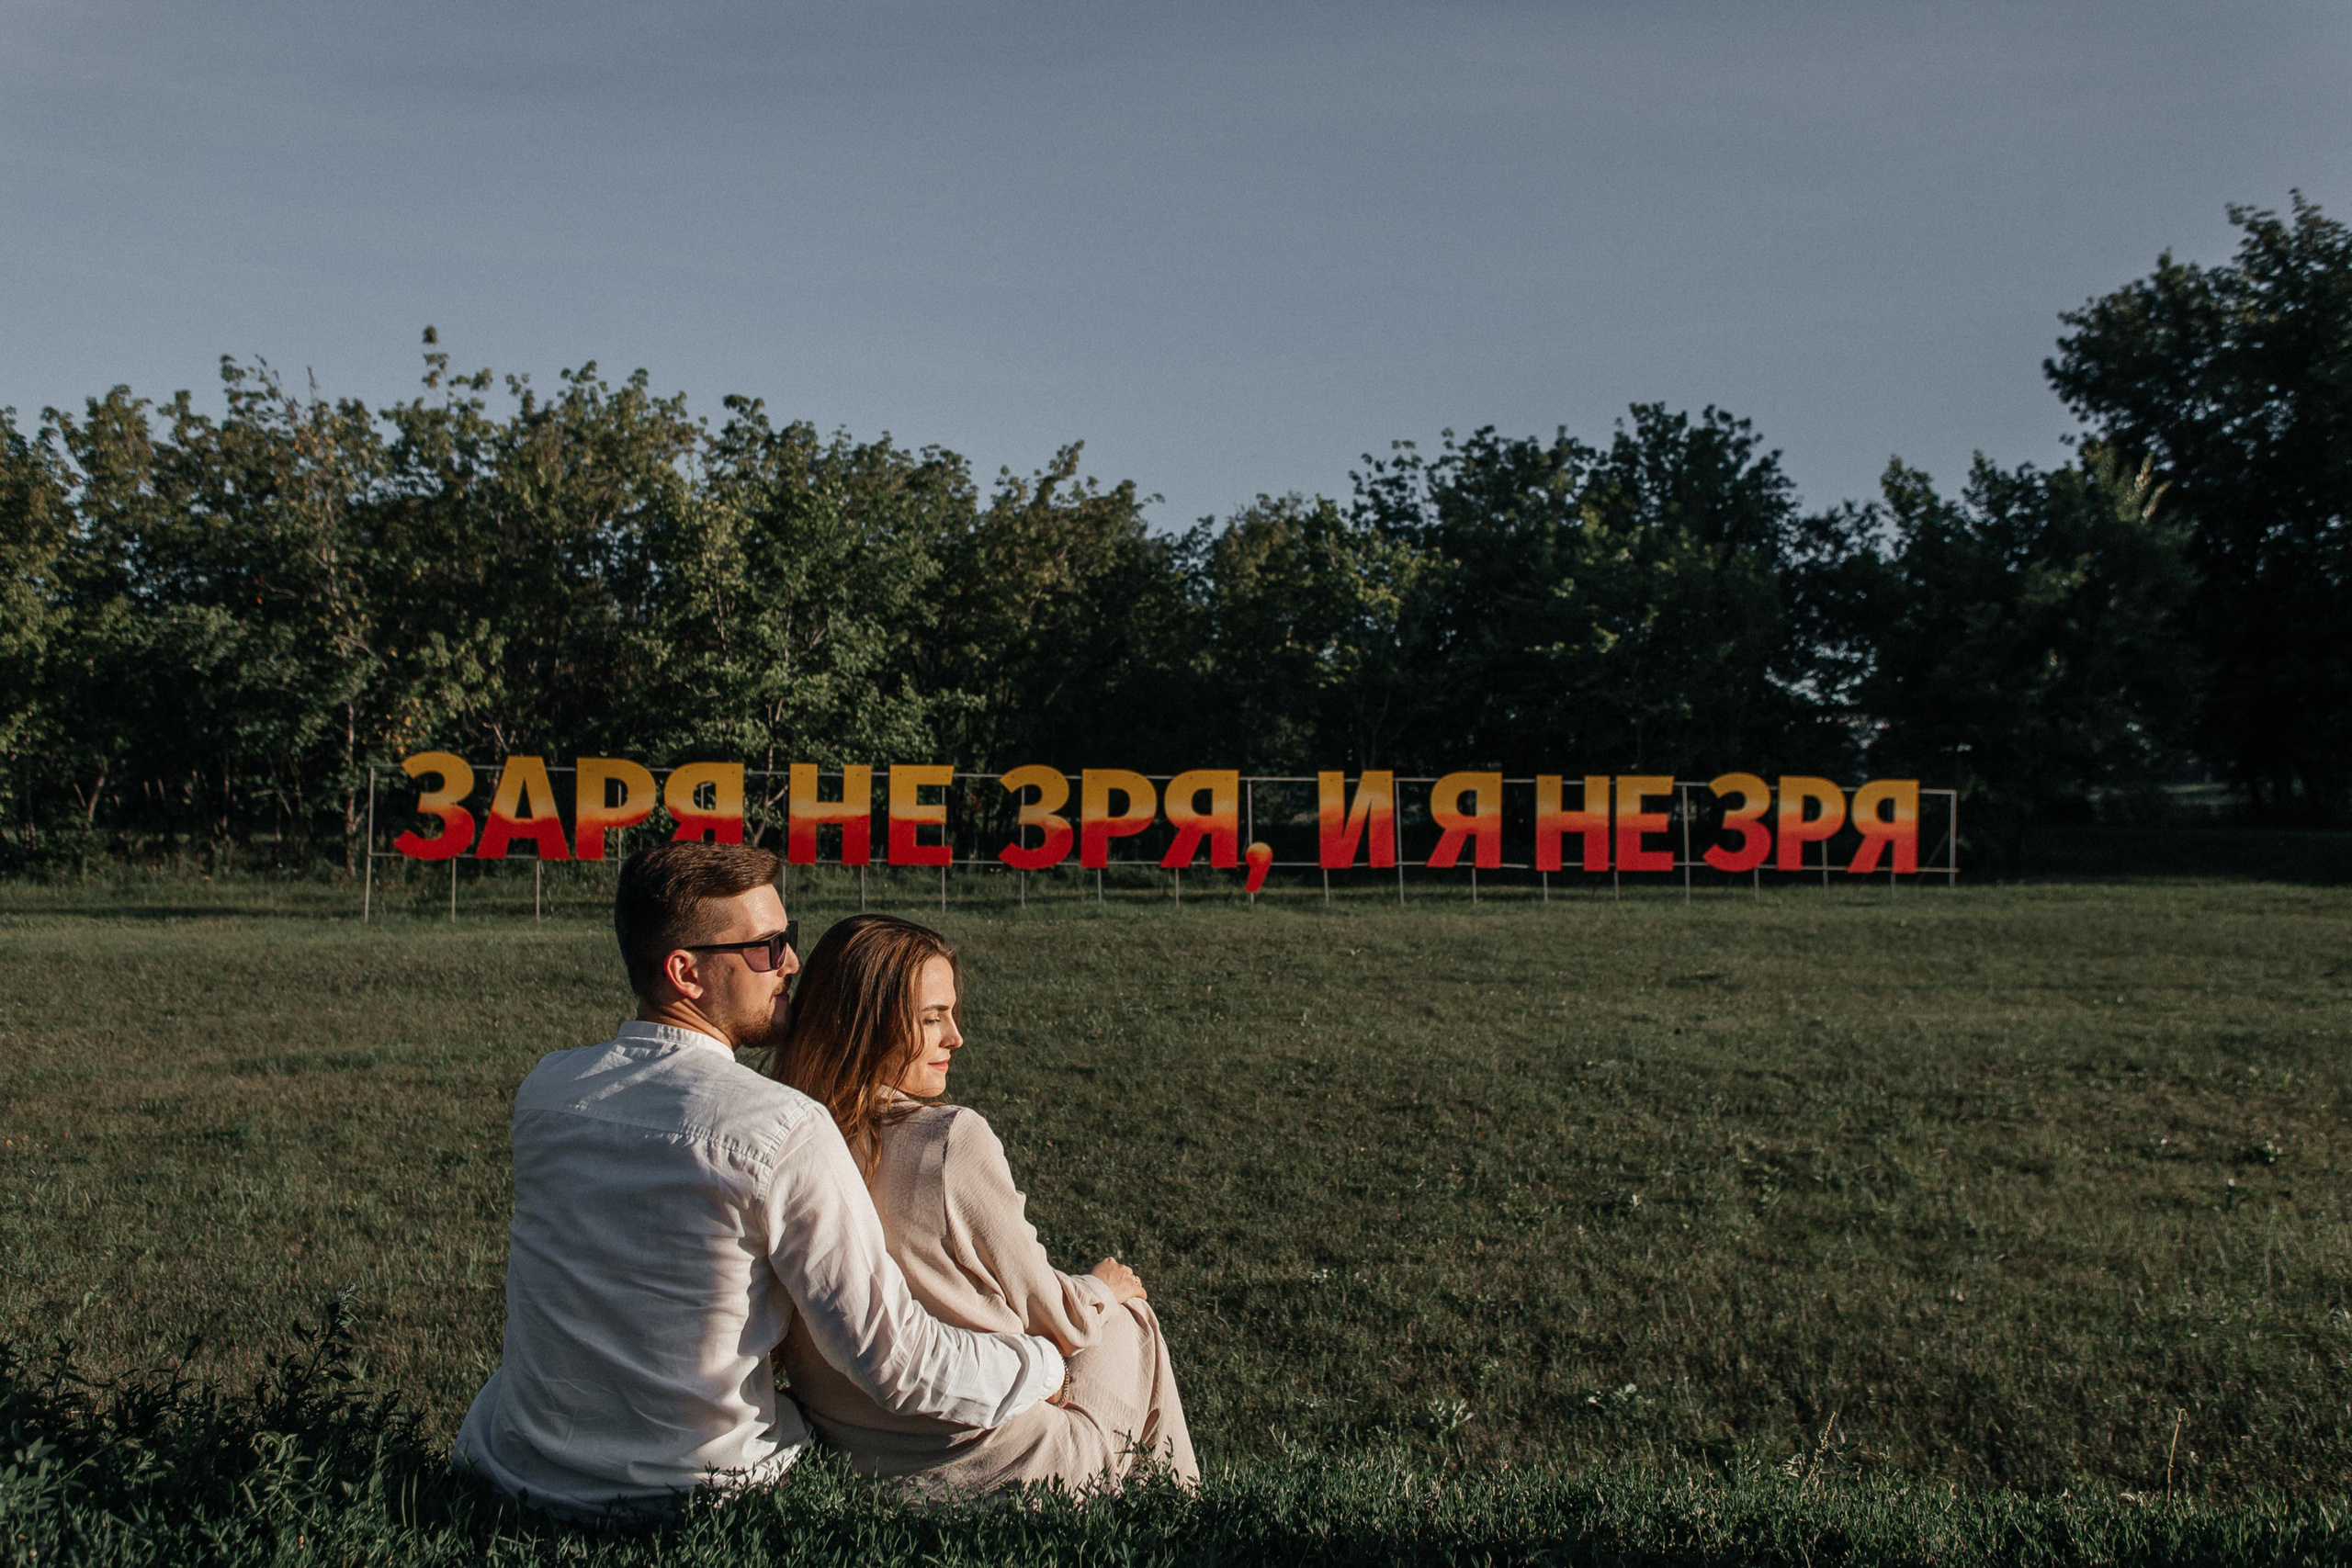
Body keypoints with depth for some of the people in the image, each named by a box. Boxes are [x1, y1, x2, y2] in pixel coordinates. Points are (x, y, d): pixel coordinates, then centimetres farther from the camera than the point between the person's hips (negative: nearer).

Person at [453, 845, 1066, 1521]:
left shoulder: (544, 1089, -4)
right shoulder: (783, 1129, -22)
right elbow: (893, 1363, -19)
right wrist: (1055, 1360, -3)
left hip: (519, 1467, 6)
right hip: (693, 1487, -5)